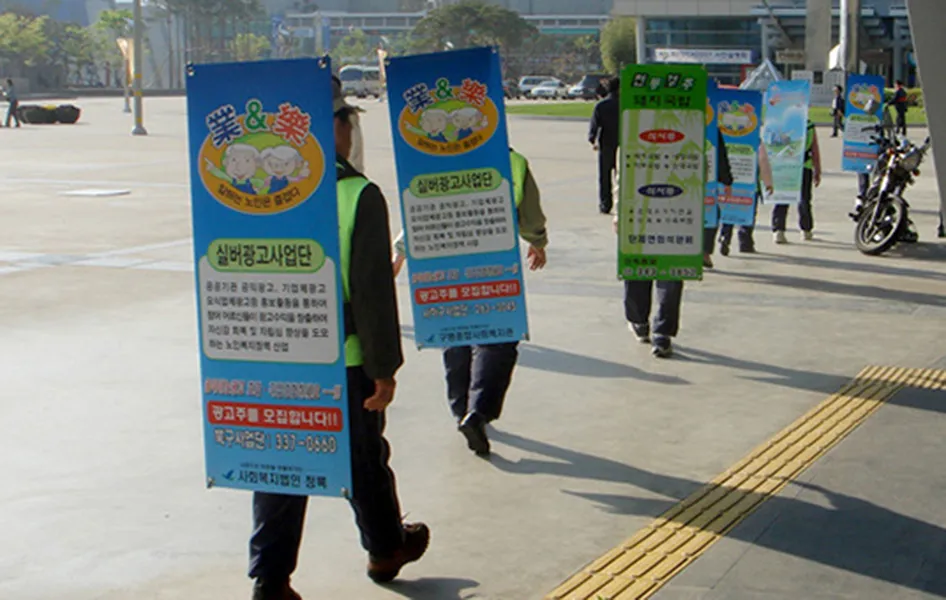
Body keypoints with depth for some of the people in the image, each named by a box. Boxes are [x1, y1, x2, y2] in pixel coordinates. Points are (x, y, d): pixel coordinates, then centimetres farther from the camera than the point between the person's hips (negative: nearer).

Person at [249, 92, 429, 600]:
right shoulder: (358, 195, -15)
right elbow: (373, 291, -16)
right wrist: (384, 367, -8)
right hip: (342, 361, -3)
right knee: (363, 461, 16)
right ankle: (385, 549, 36)